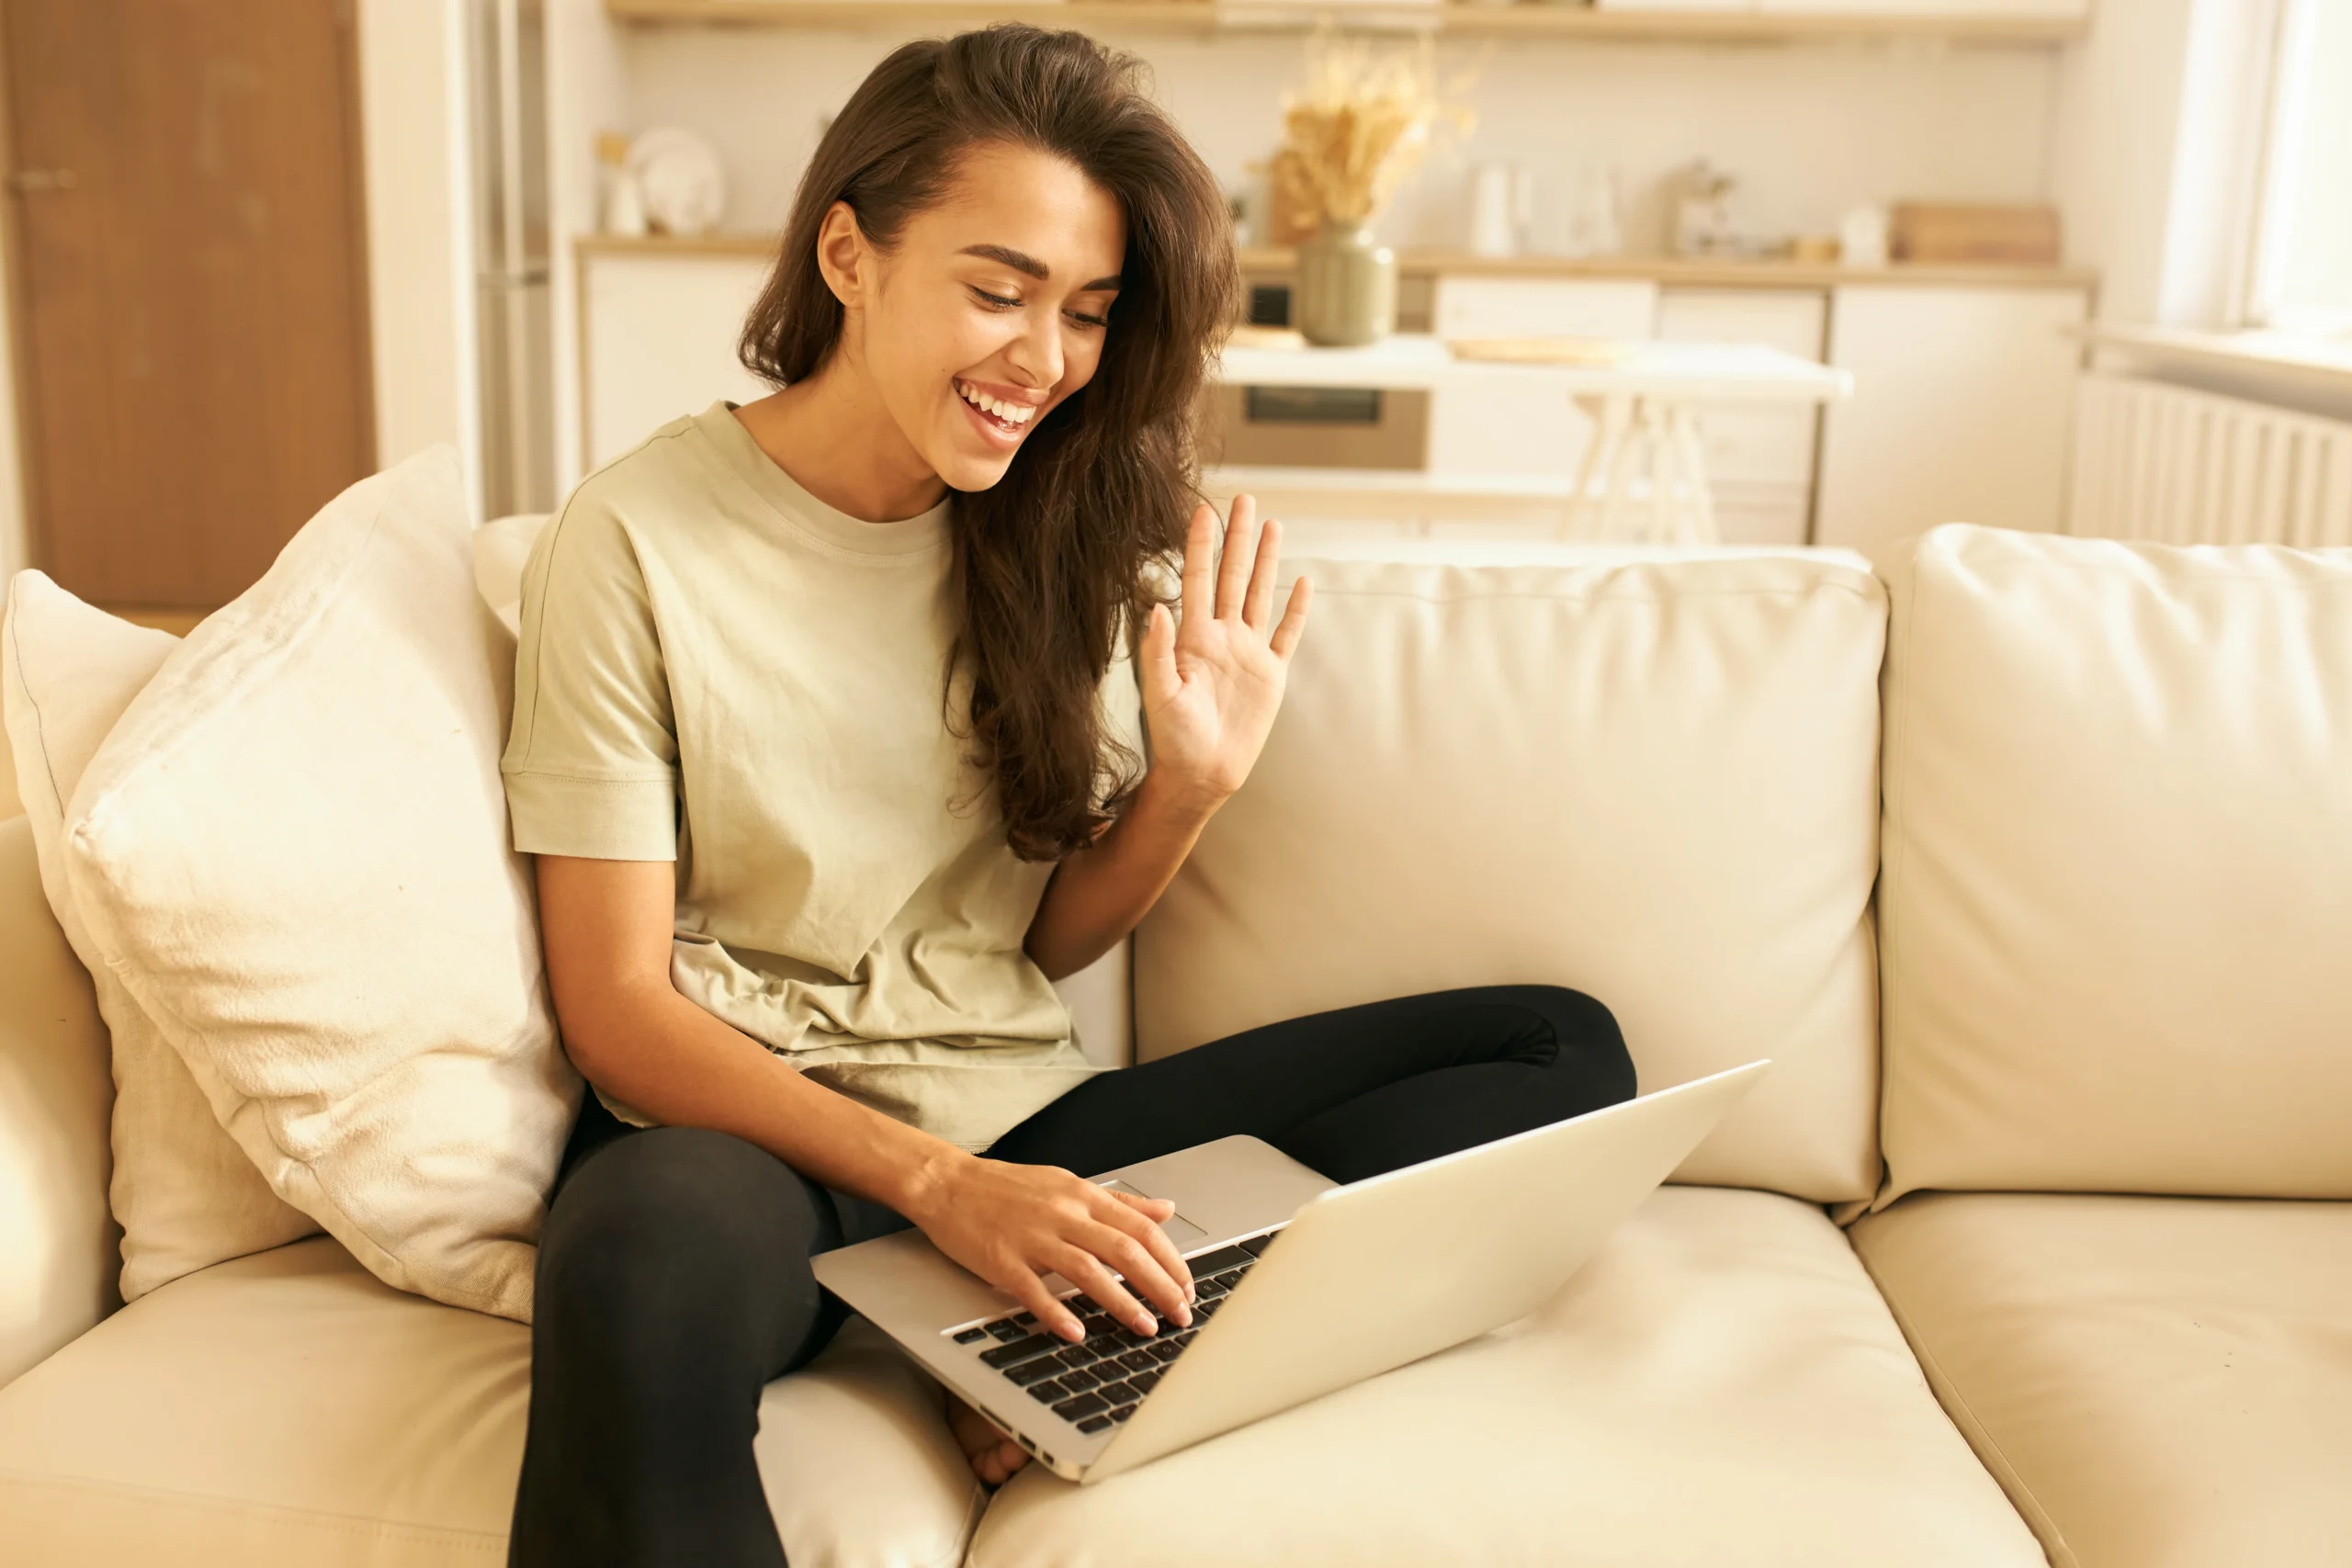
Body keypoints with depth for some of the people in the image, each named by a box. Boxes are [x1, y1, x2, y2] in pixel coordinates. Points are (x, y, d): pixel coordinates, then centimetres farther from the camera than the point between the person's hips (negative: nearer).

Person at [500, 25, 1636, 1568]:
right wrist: (940, 1185, -23)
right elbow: (618, 1006, -10)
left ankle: (1070, 1346, -21)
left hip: (1033, 1123, 6)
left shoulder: (1051, 539, 7)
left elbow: (1052, 936, 11)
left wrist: (1191, 785, -10)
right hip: (753, 1130, -6)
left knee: (1563, 1050, -8)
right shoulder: (639, 541, -8)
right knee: (645, 1265, -43)